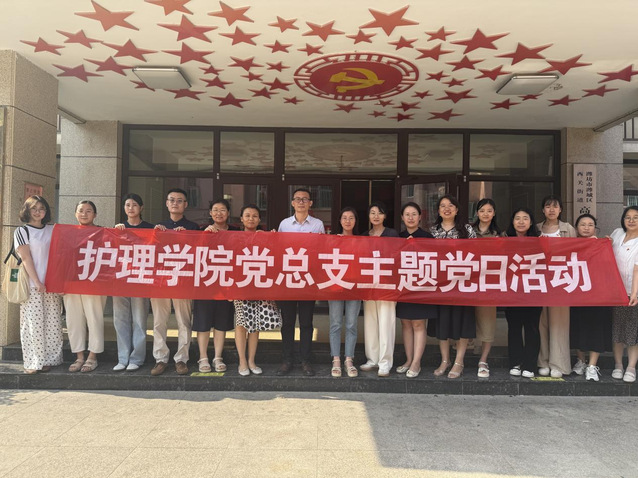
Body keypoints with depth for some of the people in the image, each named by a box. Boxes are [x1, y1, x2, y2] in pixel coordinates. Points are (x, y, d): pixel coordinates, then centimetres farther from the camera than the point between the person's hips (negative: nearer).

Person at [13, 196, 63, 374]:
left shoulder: (52, 230, 14)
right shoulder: (22, 231, 4)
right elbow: (26, 258, -3)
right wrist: (37, 282, -10)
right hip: (32, 285, -3)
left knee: (52, 322, 3)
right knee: (33, 323, -4)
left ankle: (49, 359, 11)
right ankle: (32, 362, 4)